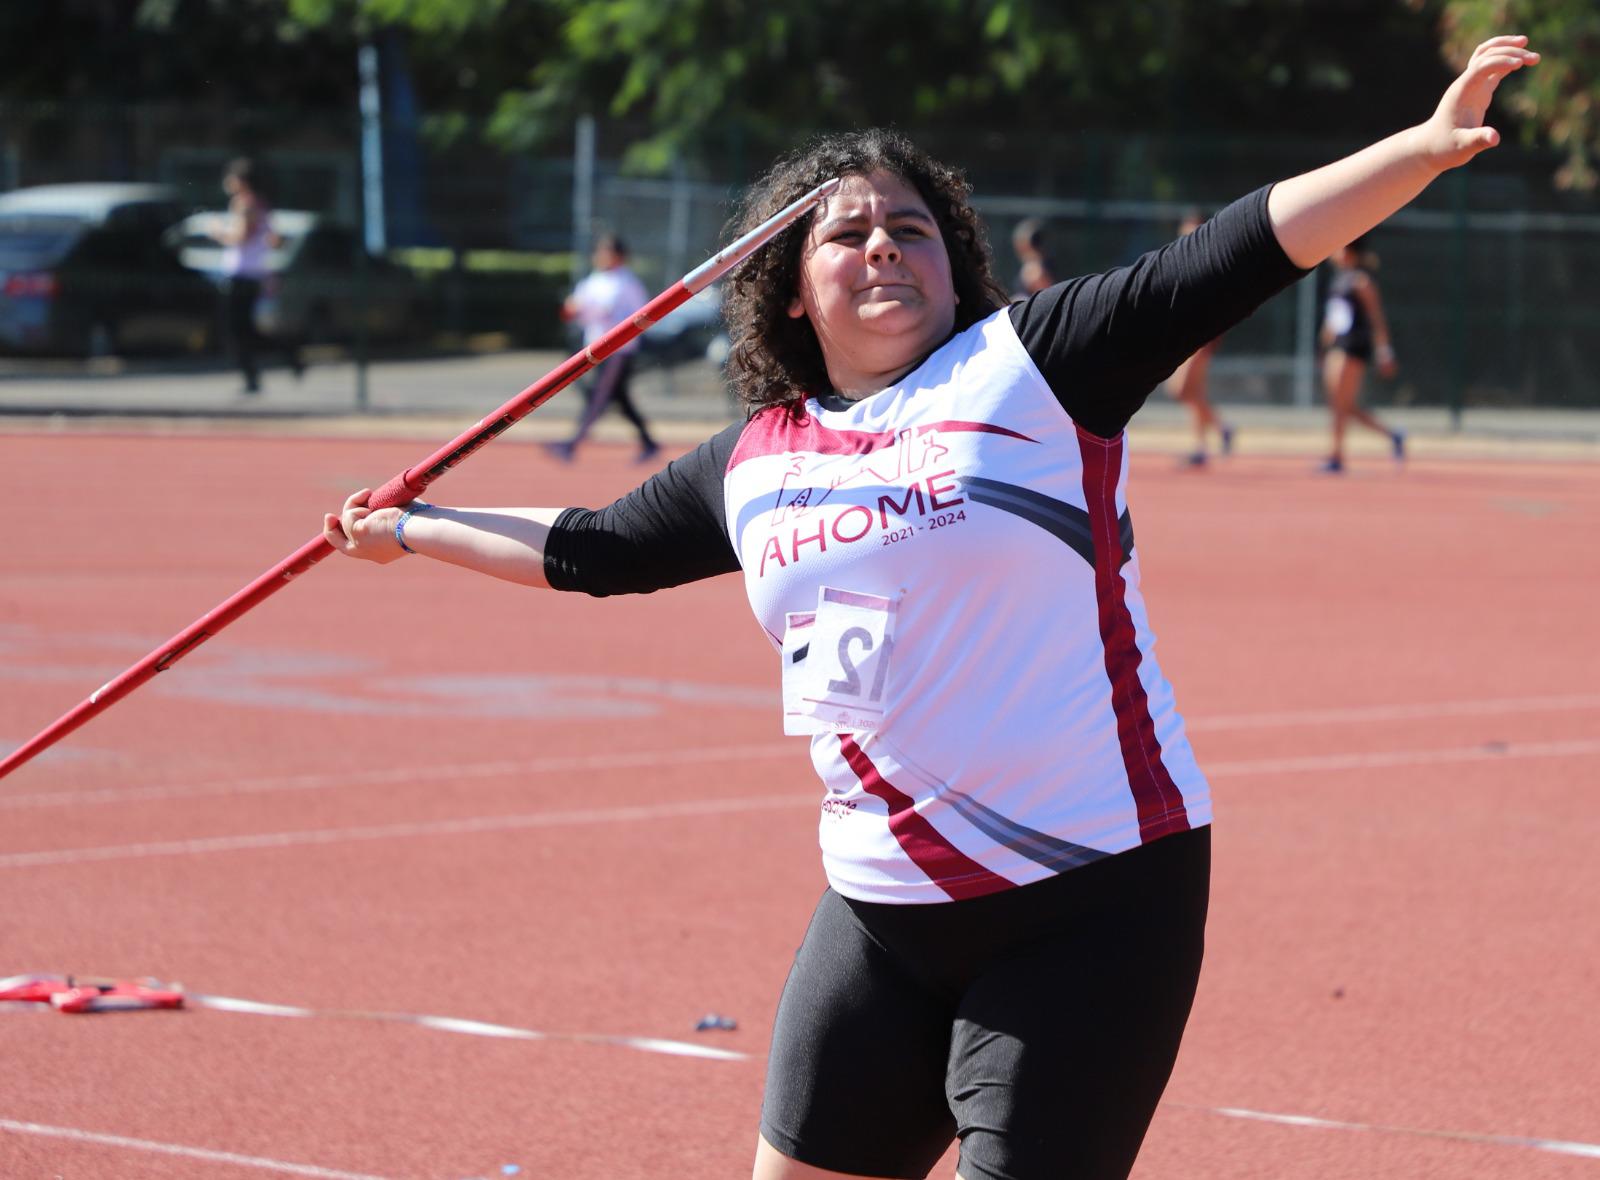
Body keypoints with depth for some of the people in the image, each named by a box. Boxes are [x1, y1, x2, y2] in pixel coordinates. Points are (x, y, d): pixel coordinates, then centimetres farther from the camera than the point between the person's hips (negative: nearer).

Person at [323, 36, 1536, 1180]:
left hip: (1093, 897, -6)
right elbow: (588, 549, 28)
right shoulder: (752, 467, 11)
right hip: (883, 905, 6)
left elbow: (1241, 253, -14)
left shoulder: (1030, 365, -5)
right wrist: (413, 529, 35)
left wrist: (1427, 146, -24)